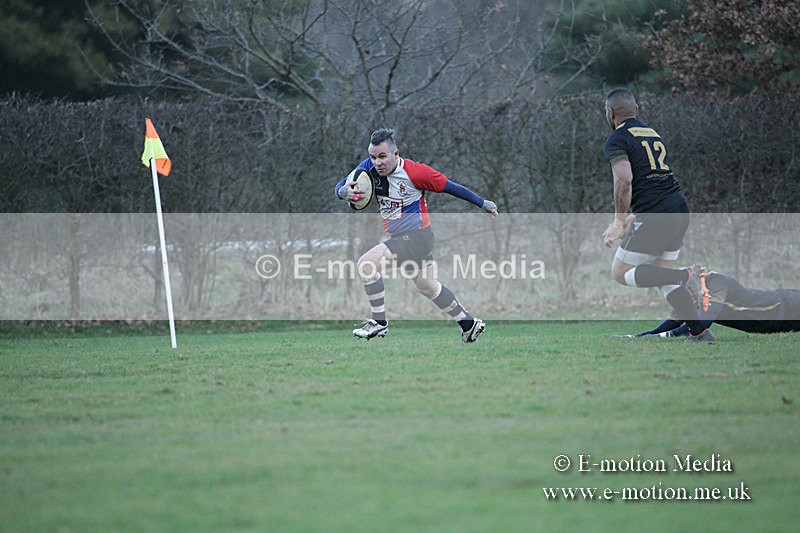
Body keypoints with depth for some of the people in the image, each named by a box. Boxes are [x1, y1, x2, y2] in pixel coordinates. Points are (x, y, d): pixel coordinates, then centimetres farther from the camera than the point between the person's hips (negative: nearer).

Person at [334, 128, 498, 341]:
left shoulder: (415, 172, -21)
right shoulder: (369, 168, -6)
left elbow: (450, 187, -9)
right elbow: (340, 187, -6)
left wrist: (482, 203, 2)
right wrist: (344, 192, -33)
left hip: (417, 235, -8)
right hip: (399, 237, 8)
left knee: (366, 263, -22)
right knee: (427, 286, 22)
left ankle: (379, 322, -12)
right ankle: (469, 324, 39)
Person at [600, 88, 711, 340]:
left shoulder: (616, 141, -3)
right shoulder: (654, 134, 22)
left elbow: (624, 180, -18)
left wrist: (619, 222, -11)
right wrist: (634, 218, 30)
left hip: (654, 218, -8)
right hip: (680, 209, 8)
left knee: (620, 273, 3)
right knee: (663, 275, 18)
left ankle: (687, 276, -13)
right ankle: (700, 331, 6)